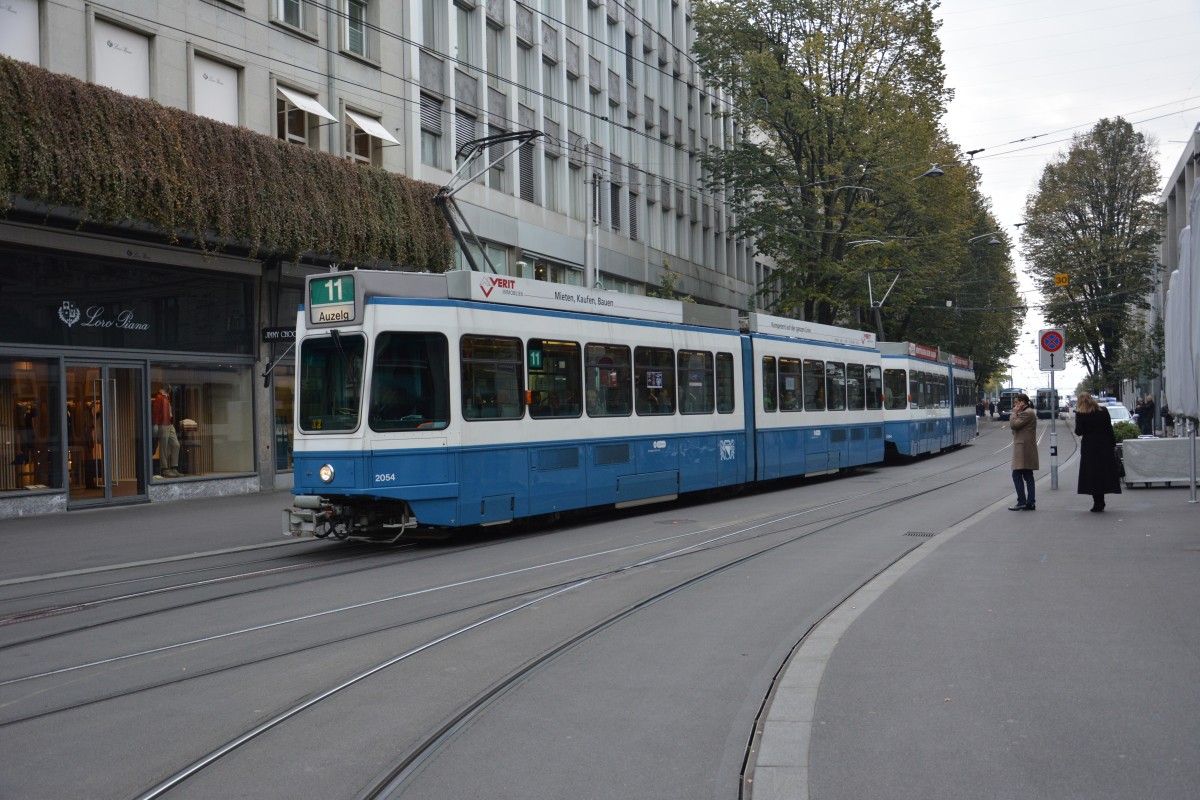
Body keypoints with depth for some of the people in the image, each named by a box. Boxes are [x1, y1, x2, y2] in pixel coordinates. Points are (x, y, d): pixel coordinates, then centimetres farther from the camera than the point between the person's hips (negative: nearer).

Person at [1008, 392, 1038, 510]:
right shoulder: (1028, 412, 20)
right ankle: (1030, 503, 9)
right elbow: (1015, 427, 19)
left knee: (1017, 474, -10)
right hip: (1026, 449, 11)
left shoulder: (1027, 413, -13)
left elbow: (1013, 425, -19)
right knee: (1028, 476, 9)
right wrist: (1016, 413, 9)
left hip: (1024, 449, -11)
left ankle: (1021, 502, -10)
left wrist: (1014, 413, -7)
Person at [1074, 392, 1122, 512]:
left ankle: (1098, 503, -1)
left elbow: (1079, 432, -10)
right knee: (1104, 472, 10)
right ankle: (1100, 503, 11)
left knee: (1092, 475, 3)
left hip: (1089, 448, -3)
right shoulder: (1103, 411, 2)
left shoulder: (1081, 414, -8)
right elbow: (1110, 429, 3)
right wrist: (1113, 444, 9)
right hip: (1105, 445, 3)